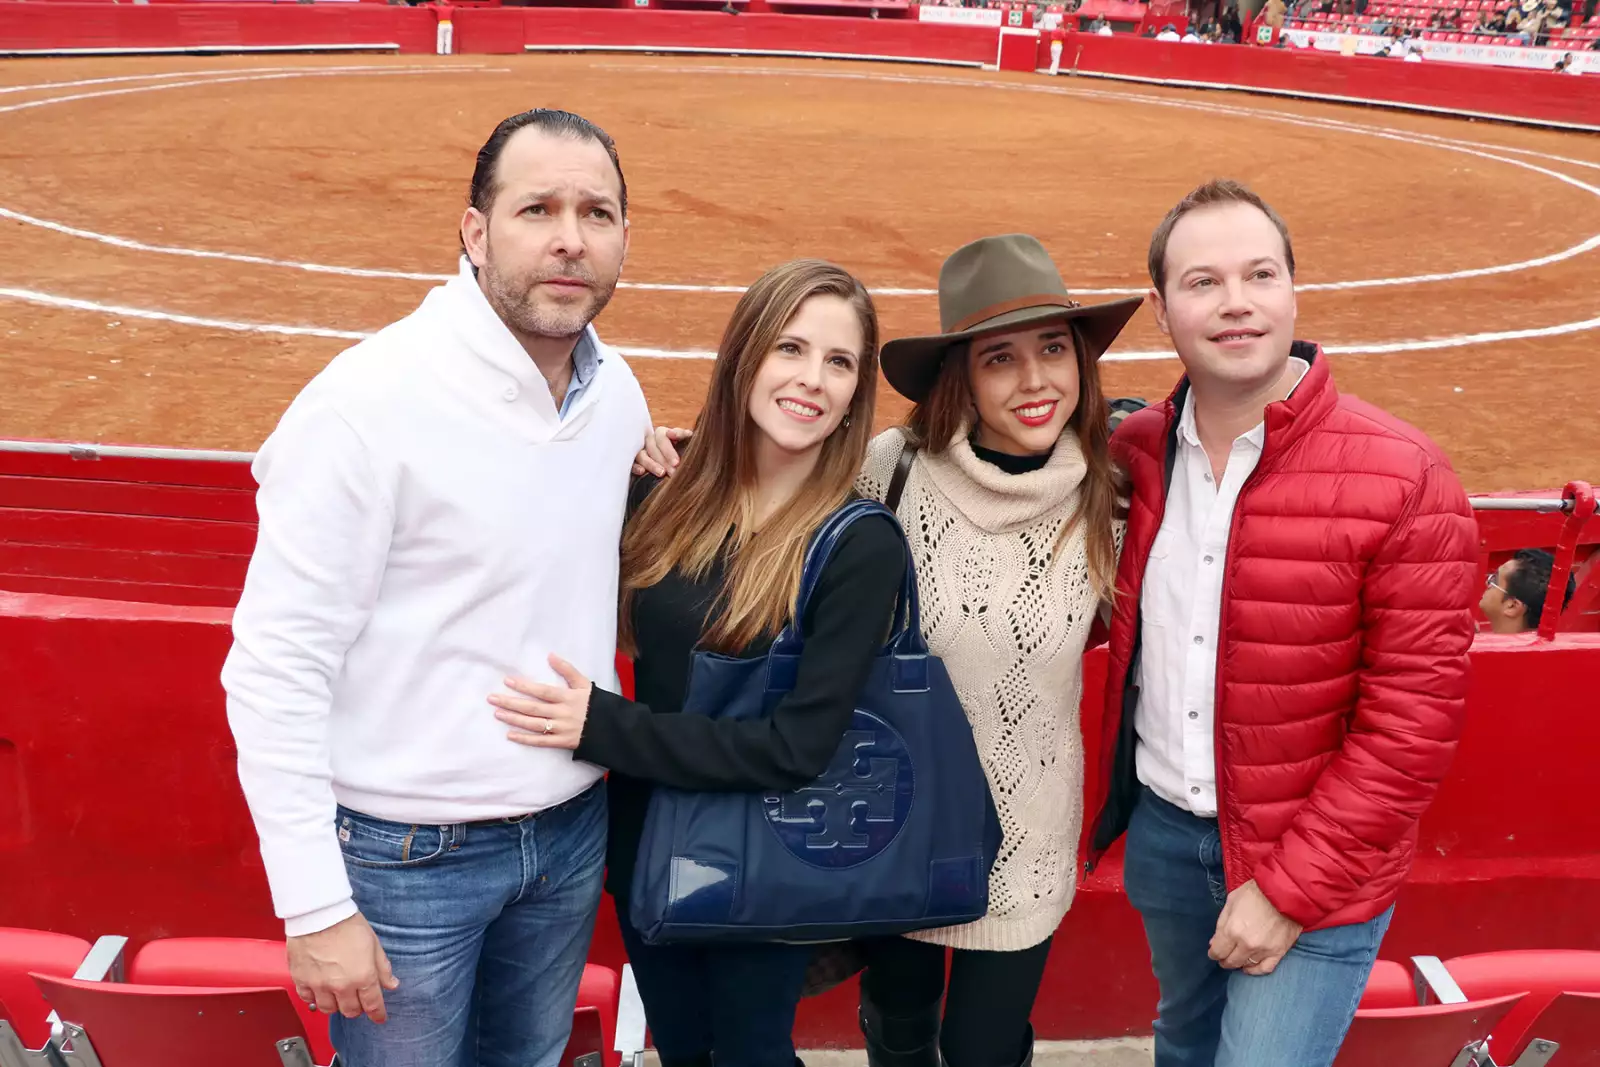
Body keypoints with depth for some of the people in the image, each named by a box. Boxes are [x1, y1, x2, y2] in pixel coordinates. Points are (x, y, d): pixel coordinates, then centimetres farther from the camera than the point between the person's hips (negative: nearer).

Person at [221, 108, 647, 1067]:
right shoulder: (368, 401, -20)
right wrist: (315, 907, -18)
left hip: (573, 830, 6)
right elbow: (276, 668, -19)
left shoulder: (618, 391, 0)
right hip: (407, 854, -6)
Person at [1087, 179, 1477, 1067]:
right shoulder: (1134, 451, -4)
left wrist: (1291, 890, -16)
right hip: (1160, 828, 5)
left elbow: (1414, 719, -17)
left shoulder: (1403, 480, -18)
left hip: (1314, 864, -4)